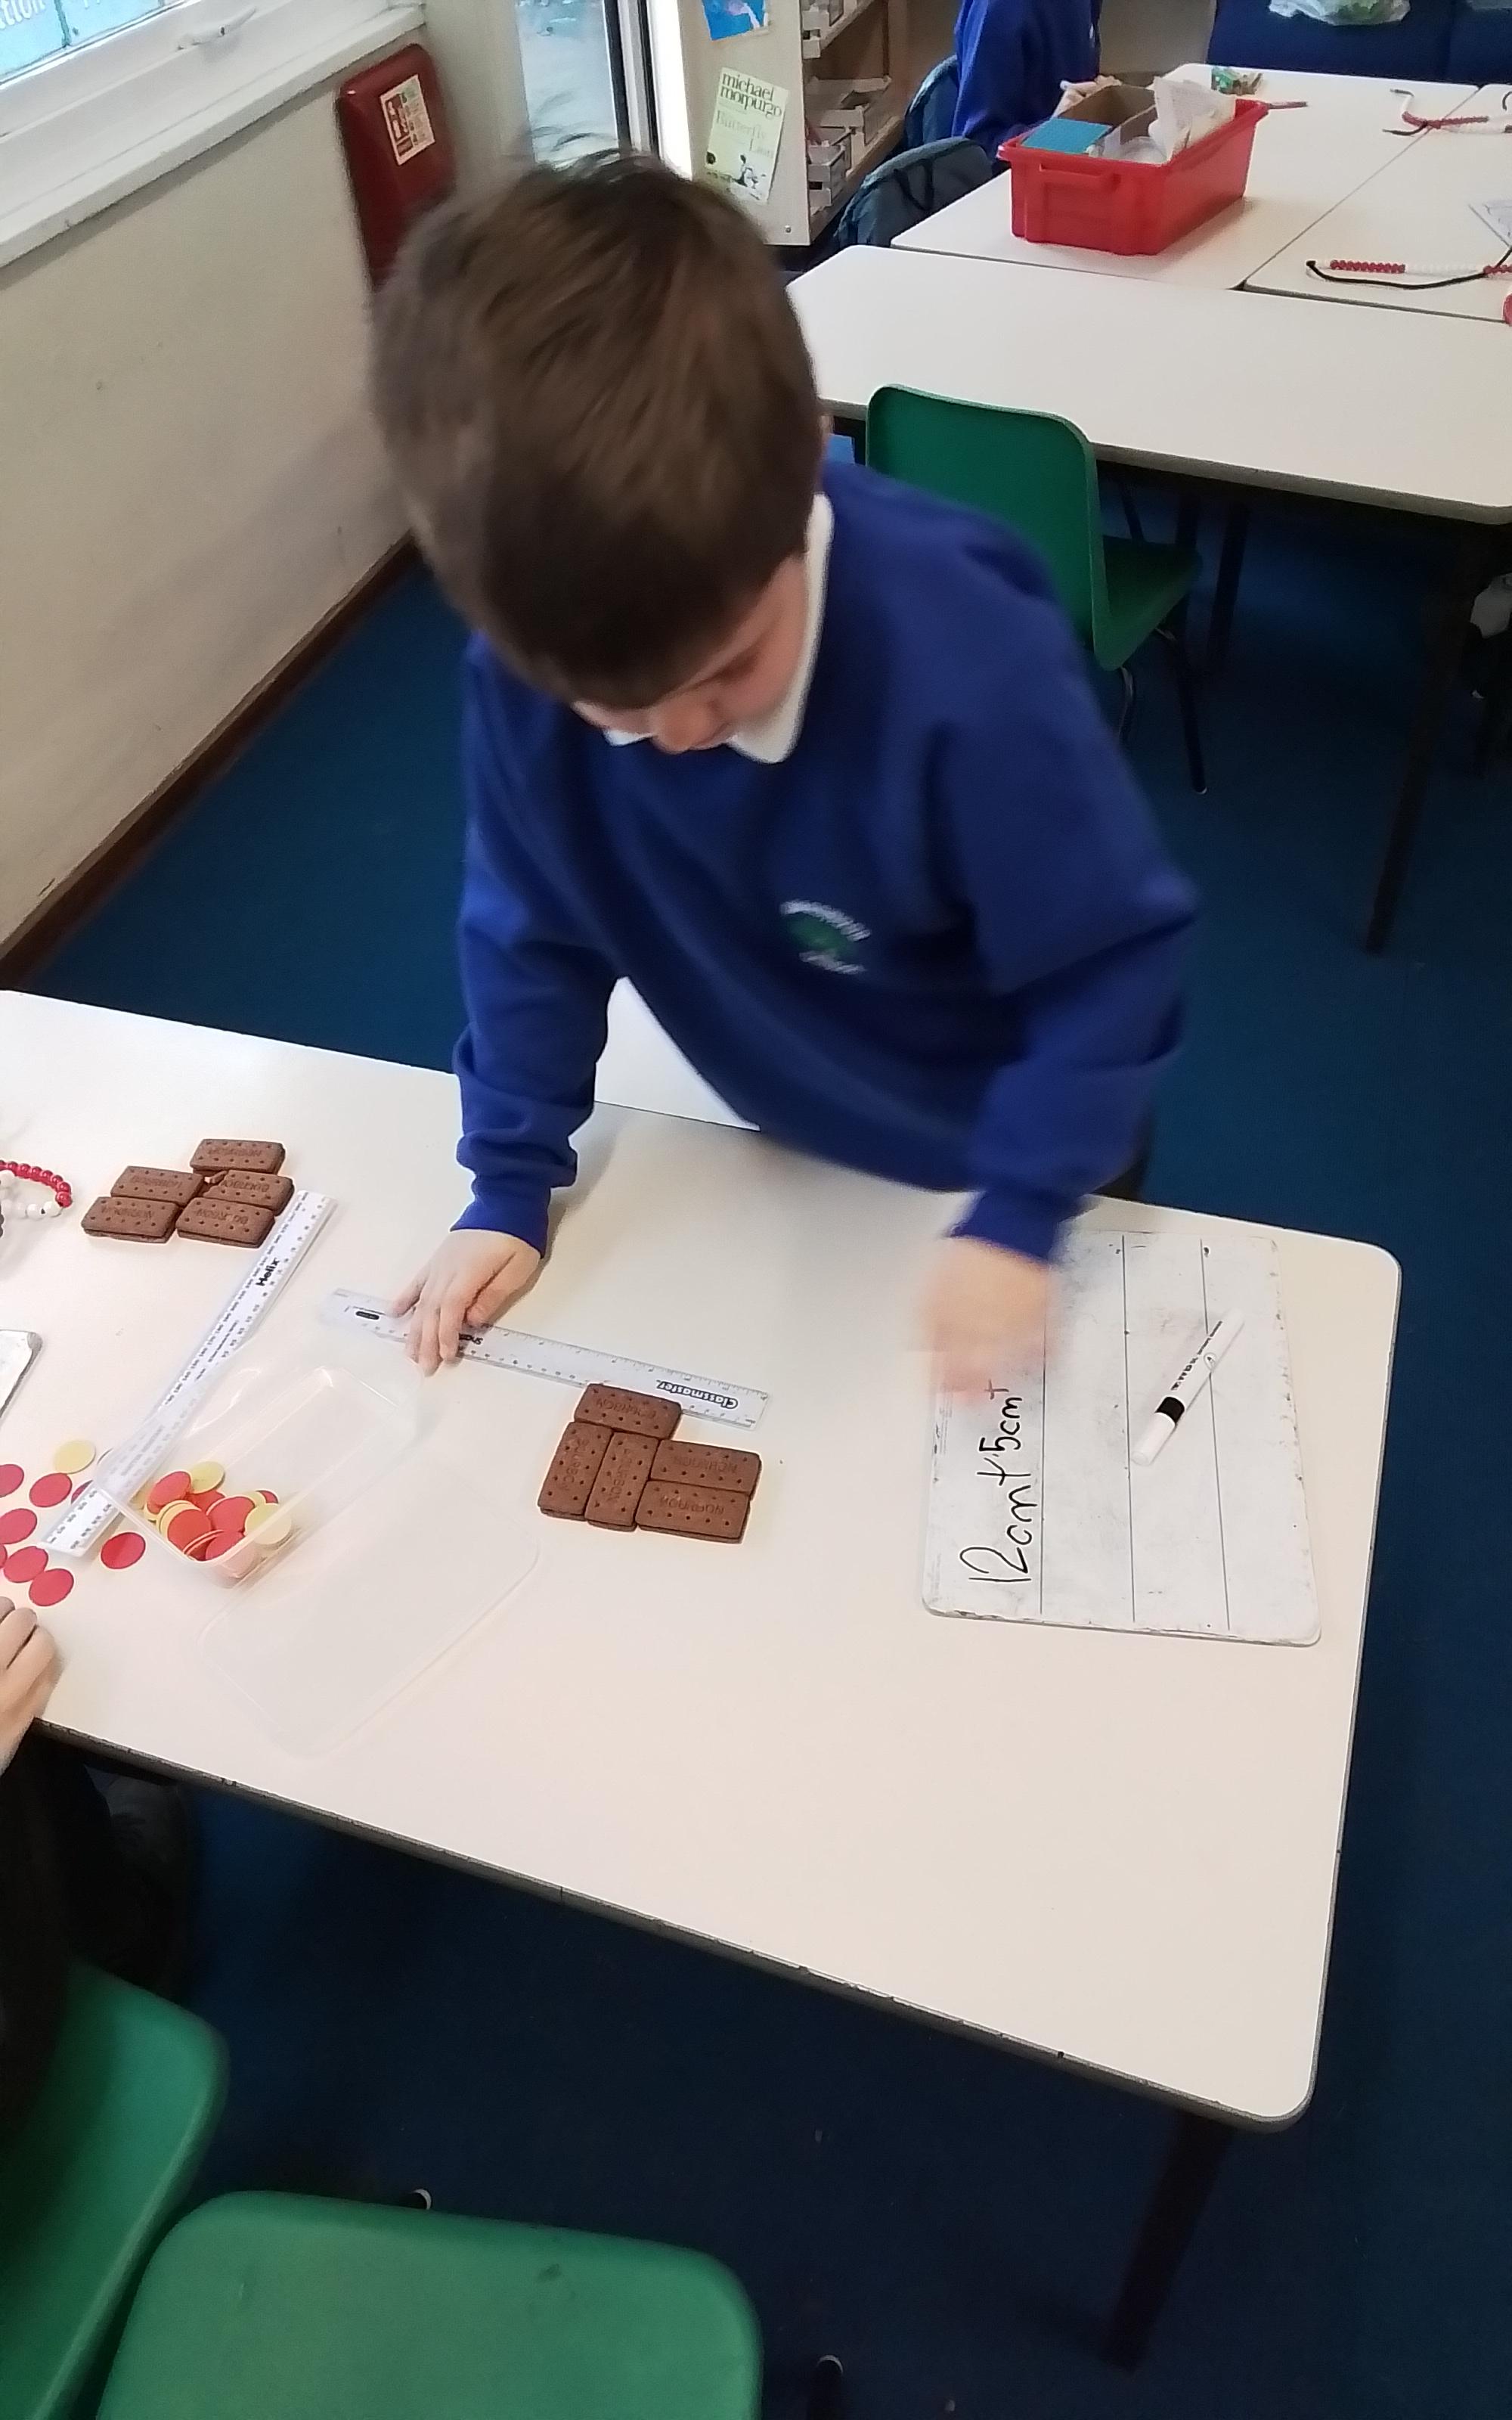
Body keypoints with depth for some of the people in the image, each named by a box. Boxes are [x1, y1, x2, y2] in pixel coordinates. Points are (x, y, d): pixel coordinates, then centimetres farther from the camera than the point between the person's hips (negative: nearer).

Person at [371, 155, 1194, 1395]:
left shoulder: (968, 666, -38)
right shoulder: (529, 662, -25)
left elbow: (1115, 952, -24)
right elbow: (533, 928, -9)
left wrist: (1022, 1210, -26)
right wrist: (508, 1182, -8)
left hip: (999, 1150, -3)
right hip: (781, 1143, 4)